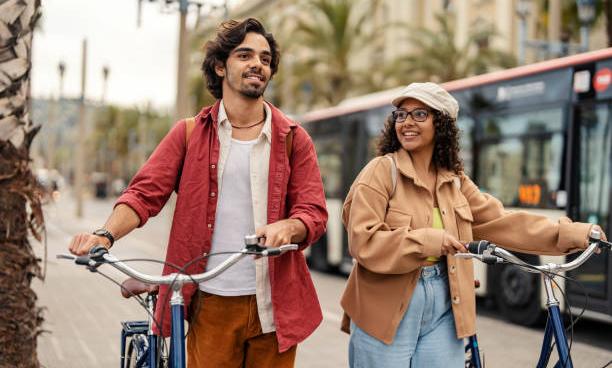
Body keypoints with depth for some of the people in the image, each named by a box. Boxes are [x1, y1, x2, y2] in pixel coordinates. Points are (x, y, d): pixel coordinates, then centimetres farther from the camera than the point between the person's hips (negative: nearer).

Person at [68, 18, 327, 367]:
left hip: (274, 307, 1)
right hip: (211, 303, -1)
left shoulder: (293, 139, 5)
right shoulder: (189, 134, 6)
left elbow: (314, 212, -1)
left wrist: (286, 227, -24)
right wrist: (106, 234, -21)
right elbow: (145, 193, -2)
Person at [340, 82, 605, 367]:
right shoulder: (382, 172, -8)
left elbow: (500, 221, 6)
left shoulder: (454, 180, 11)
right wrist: (426, 240, -23)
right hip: (387, 310, -5)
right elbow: (363, 242, -16)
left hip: (443, 309, 5)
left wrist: (572, 234, 1)